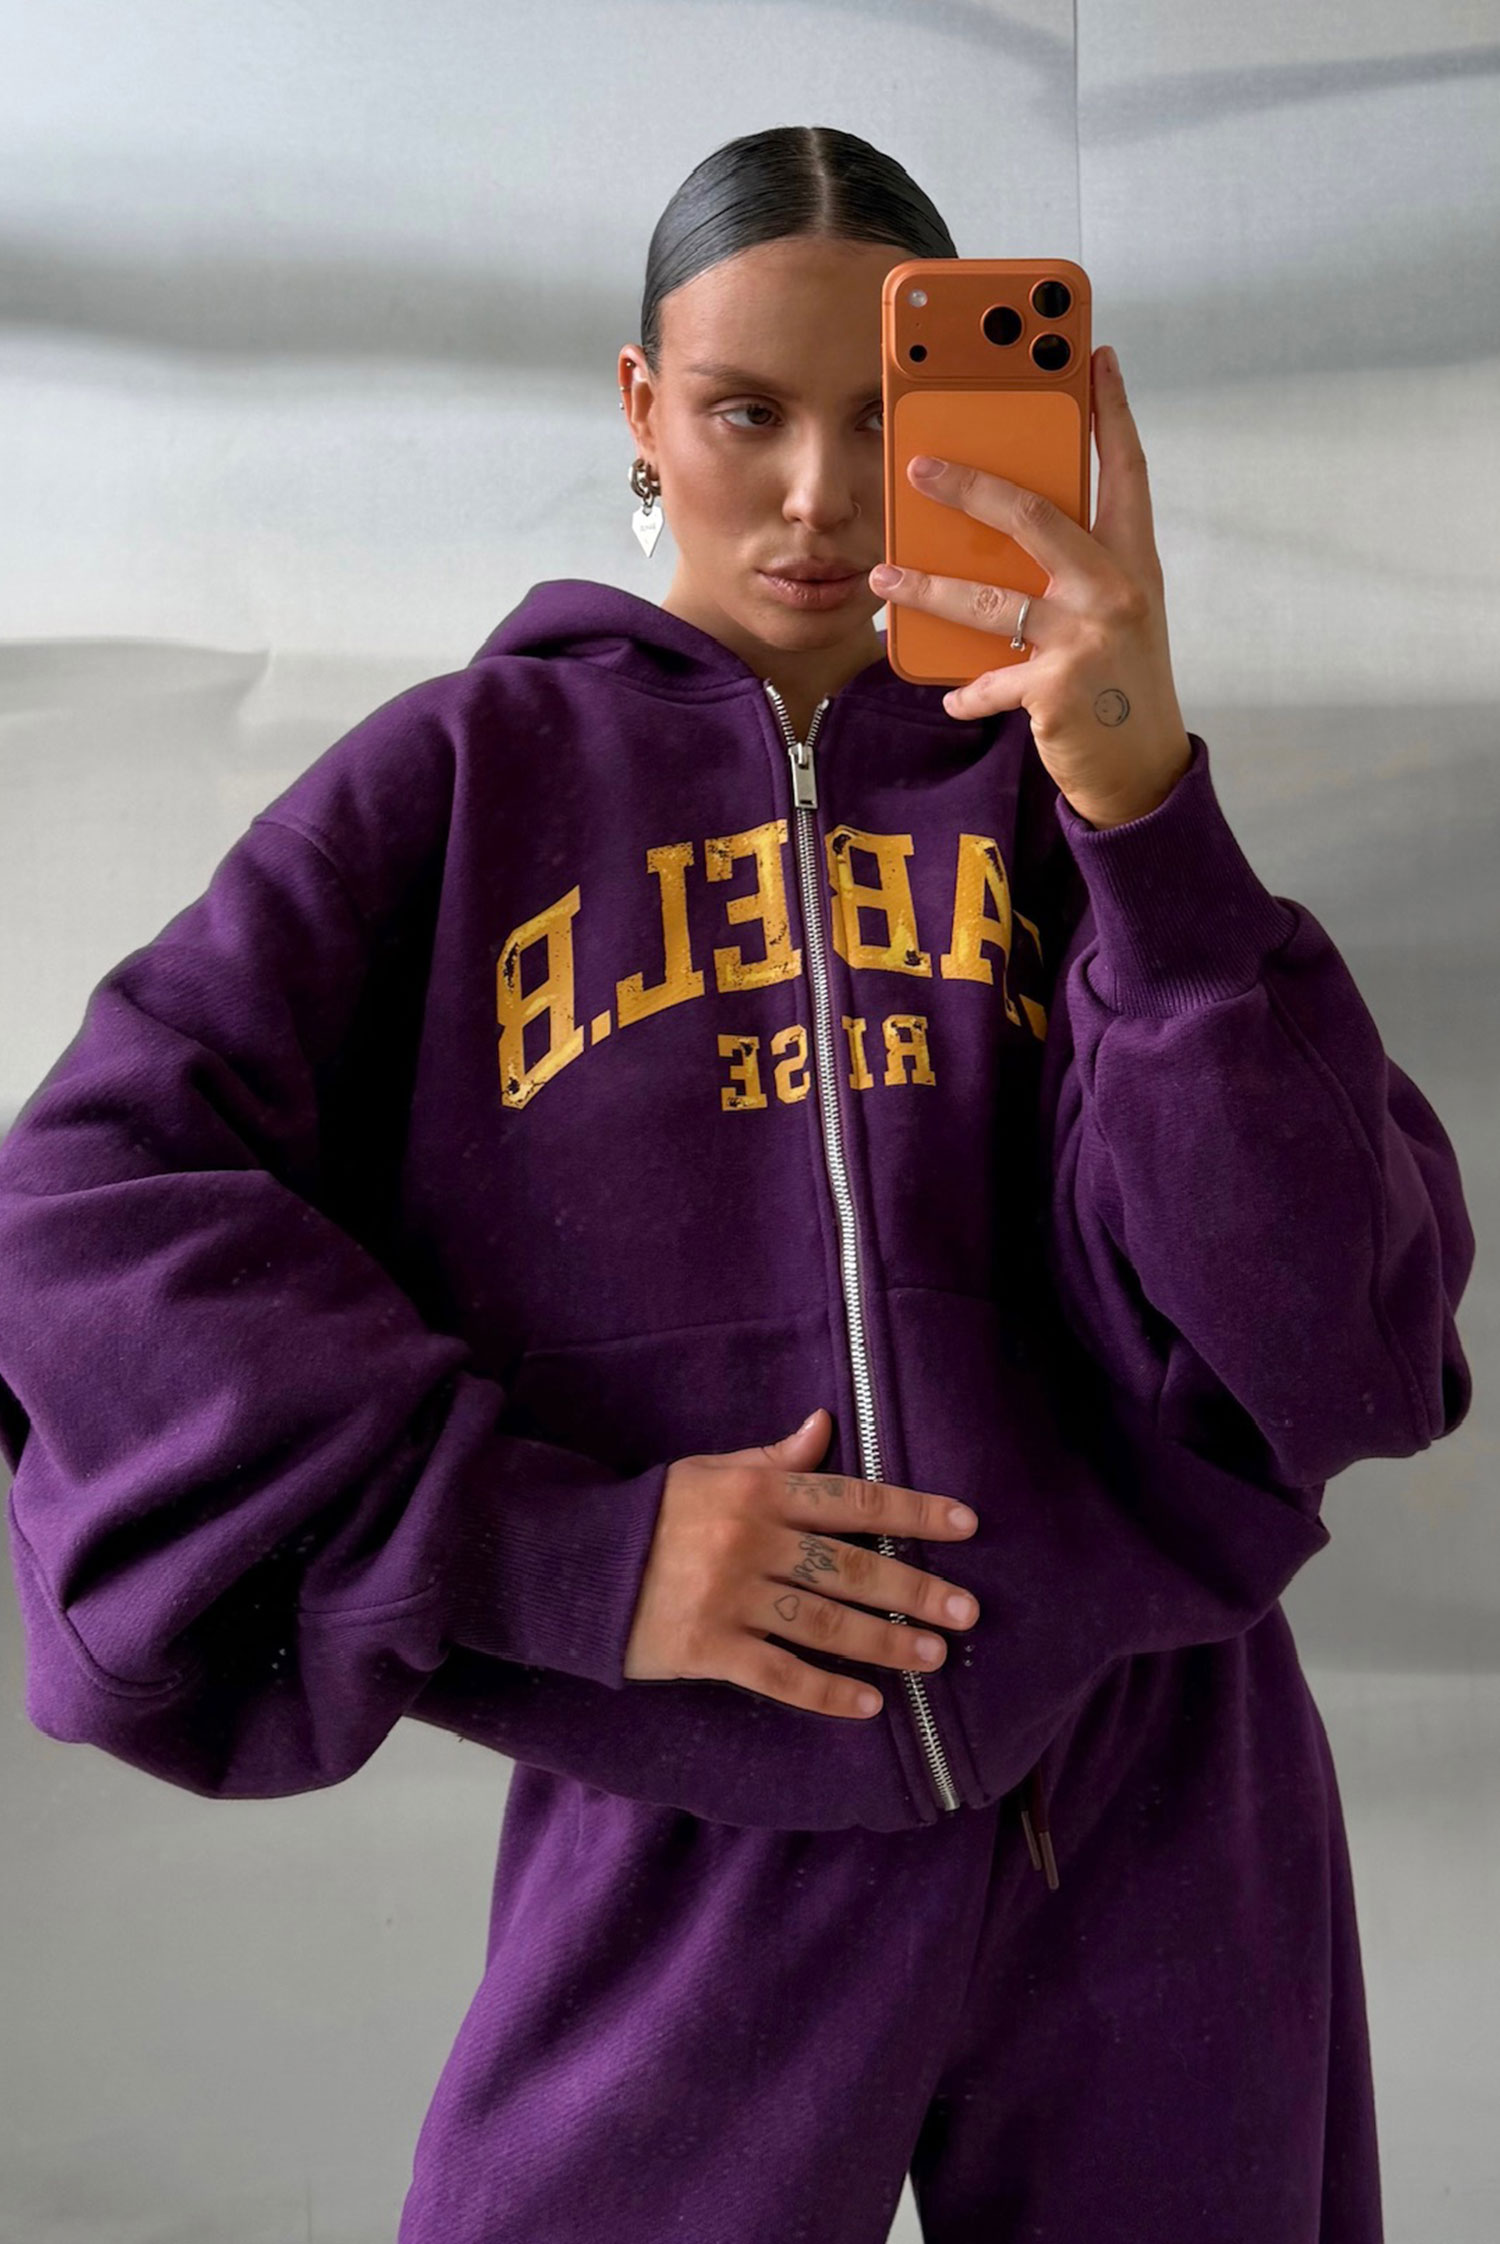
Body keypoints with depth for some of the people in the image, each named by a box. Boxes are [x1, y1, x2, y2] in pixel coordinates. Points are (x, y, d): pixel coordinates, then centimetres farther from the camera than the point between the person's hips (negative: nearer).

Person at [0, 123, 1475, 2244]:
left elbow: (1327, 1339, -9)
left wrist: (1144, 809, -22)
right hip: (696, 1859, -1)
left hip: (1155, 1808, 2)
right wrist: (559, 1551, -16)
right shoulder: (470, 772, 1)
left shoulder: (1056, 783, 3)